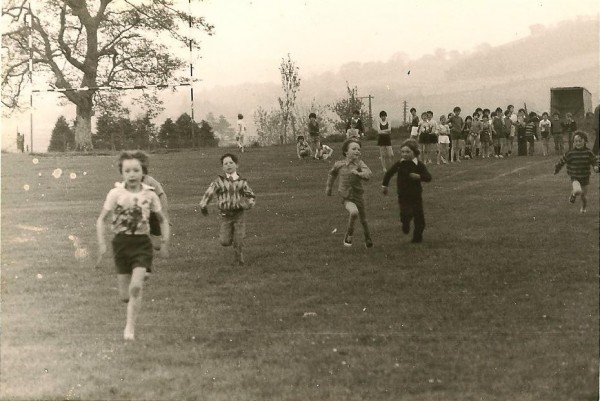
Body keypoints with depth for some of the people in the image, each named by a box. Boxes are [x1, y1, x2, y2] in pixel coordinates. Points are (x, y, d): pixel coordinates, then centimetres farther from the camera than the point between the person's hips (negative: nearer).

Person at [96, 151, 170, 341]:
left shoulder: (149, 195, -3)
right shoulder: (116, 193, -6)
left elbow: (162, 220, 10)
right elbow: (101, 220, -1)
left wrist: (165, 243, 3)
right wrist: (101, 243, -10)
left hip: (142, 243, 0)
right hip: (121, 242, 1)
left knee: (136, 287, -17)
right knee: (125, 295, 3)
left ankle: (130, 327, -3)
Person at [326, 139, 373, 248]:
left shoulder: (359, 163, -9)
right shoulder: (339, 164, -5)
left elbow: (368, 174, -25)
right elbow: (332, 173, 16)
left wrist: (358, 173, -42)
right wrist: (329, 187, 22)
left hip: (358, 196, 2)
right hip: (346, 198, -2)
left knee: (363, 220, 15)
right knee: (354, 212, -30)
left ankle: (368, 239, 41)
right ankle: (349, 235, -9)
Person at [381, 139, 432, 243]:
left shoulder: (419, 165, -8)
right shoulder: (399, 164, -4)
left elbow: (428, 177, -14)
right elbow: (389, 173, 12)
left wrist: (419, 176, -31)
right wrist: (384, 185, 16)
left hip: (416, 196, 0)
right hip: (403, 196, 0)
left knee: (419, 217, 5)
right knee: (406, 214, -20)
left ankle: (417, 236, 22)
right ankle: (406, 223, 12)